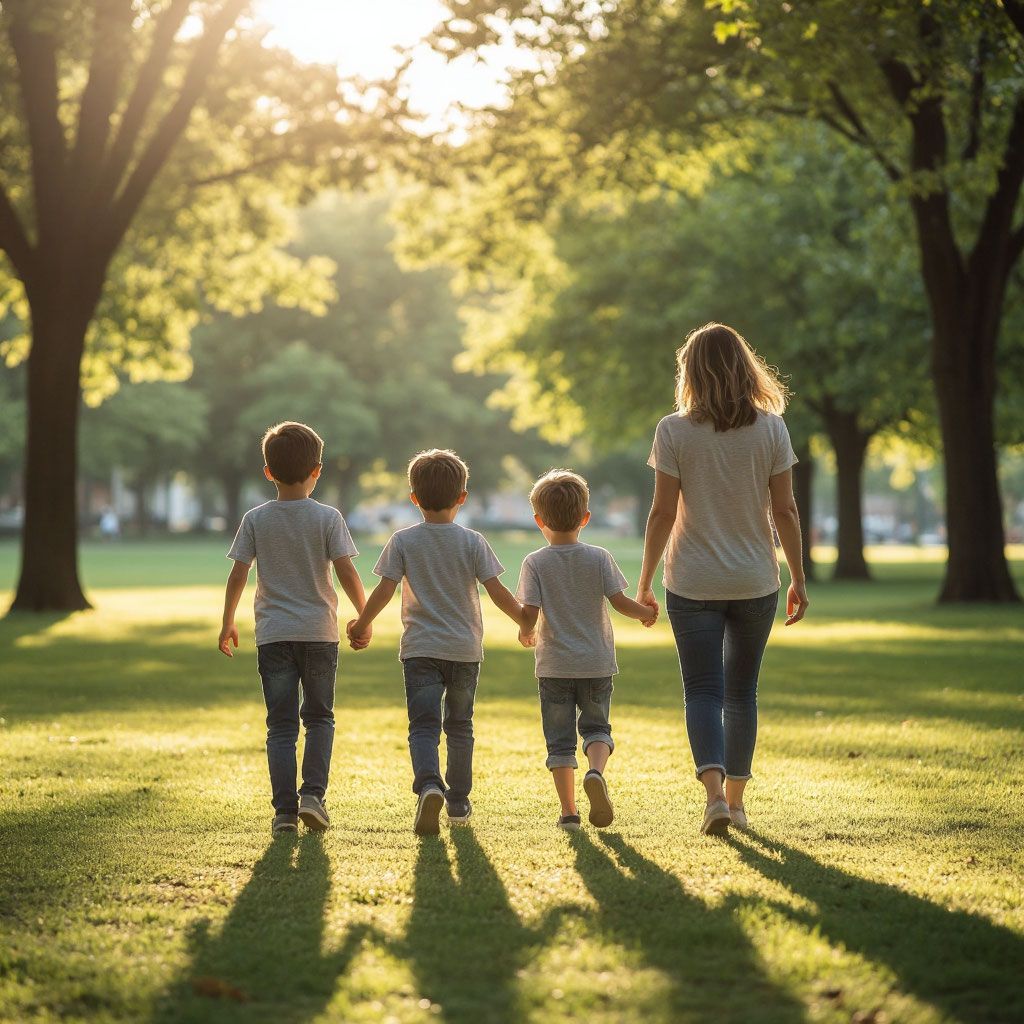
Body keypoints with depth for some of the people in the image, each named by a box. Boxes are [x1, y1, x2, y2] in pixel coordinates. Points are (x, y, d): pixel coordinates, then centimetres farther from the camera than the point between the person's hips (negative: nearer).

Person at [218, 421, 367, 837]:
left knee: (281, 724, 5)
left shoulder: (255, 519, -1)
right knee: (319, 717, 15)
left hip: (273, 634, 1)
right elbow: (346, 572, -8)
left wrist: (228, 623, 11)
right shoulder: (328, 518, -6)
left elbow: (238, 575, -1)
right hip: (320, 632, -1)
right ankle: (313, 794, 0)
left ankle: (285, 809, 0)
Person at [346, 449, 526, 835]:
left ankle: (429, 784, -31)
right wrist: (526, 622, 10)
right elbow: (497, 591, -4)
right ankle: (458, 801, 22)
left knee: (423, 724, -6)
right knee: (459, 726, 16)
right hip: (465, 649, 1)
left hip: (420, 648, -1)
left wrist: (361, 625, 8)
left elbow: (384, 591, -6)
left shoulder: (403, 542, -3)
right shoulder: (472, 542, -2)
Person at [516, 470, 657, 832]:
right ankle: (596, 771, -15)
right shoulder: (599, 558, -3)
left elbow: (529, 613, -13)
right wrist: (646, 613, 12)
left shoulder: (535, 563, -6)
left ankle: (568, 811, 3)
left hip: (554, 666, -1)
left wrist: (526, 634, 9)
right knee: (596, 725, 15)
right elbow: (619, 601, -7)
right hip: (596, 664, 1)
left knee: (559, 738, 7)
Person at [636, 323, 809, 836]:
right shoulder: (771, 428, -3)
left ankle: (715, 791, -18)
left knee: (702, 691, 1)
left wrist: (644, 582, 1)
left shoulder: (675, 431, -8)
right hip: (756, 582, 2)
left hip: (693, 583, -2)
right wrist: (798, 579, 7)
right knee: (741, 692, 15)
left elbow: (663, 512, -8)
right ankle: (735, 799, 19)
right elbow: (784, 511, -2)